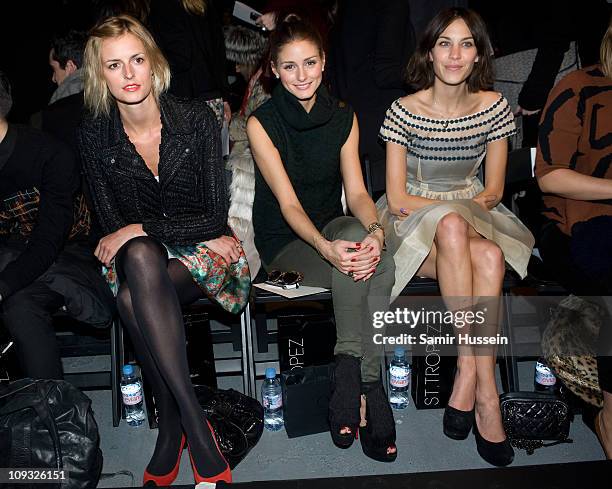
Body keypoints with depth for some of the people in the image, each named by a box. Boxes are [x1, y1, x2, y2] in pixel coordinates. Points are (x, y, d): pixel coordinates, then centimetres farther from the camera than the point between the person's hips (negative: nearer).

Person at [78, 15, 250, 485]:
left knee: (133, 299, -33)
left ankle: (172, 425, -17)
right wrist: (204, 237, -12)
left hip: (204, 249, -2)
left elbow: (215, 216, -9)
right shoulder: (94, 134, -3)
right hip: (136, 257, 2)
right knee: (139, 257, -35)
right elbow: (112, 226, -2)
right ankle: (196, 429, -28)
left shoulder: (196, 117, -8)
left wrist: (141, 229, -17)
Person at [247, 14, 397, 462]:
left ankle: (350, 374, -25)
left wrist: (375, 229, -27)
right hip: (282, 241, -3)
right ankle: (368, 385, -21)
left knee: (363, 244, -35)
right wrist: (326, 248, -35)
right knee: (377, 270, -32)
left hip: (334, 228, 4)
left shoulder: (344, 118, 5)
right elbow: (288, 202, -16)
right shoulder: (261, 123, -7)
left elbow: (357, 191, -3)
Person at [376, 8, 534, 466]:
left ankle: (469, 376, -25)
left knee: (490, 256, -34)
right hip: (413, 218, -2)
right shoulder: (405, 111, -8)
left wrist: (467, 207, -14)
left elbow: (493, 191, 5)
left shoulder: (493, 106, 1)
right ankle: (485, 389, -34)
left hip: (475, 215, 3)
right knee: (452, 226, -37)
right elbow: (397, 199, -8)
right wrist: (454, 207, -16)